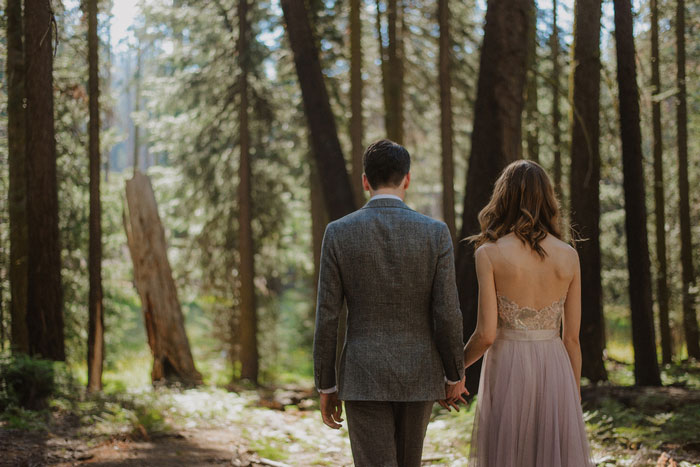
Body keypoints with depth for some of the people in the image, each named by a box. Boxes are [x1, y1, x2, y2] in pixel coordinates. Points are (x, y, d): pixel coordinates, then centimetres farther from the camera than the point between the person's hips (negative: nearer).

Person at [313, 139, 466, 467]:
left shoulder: (338, 233, -6)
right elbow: (447, 314, -7)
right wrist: (455, 375, 8)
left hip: (363, 378, -2)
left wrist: (326, 387, 5)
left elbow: (327, 317, -4)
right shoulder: (435, 233, -6)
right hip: (418, 377, 2)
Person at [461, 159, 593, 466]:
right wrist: (574, 399, 12)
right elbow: (572, 338, 4)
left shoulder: (490, 254, -7)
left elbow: (486, 334, -10)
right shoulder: (569, 257, 2)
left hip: (508, 371, -2)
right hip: (554, 370, 3)